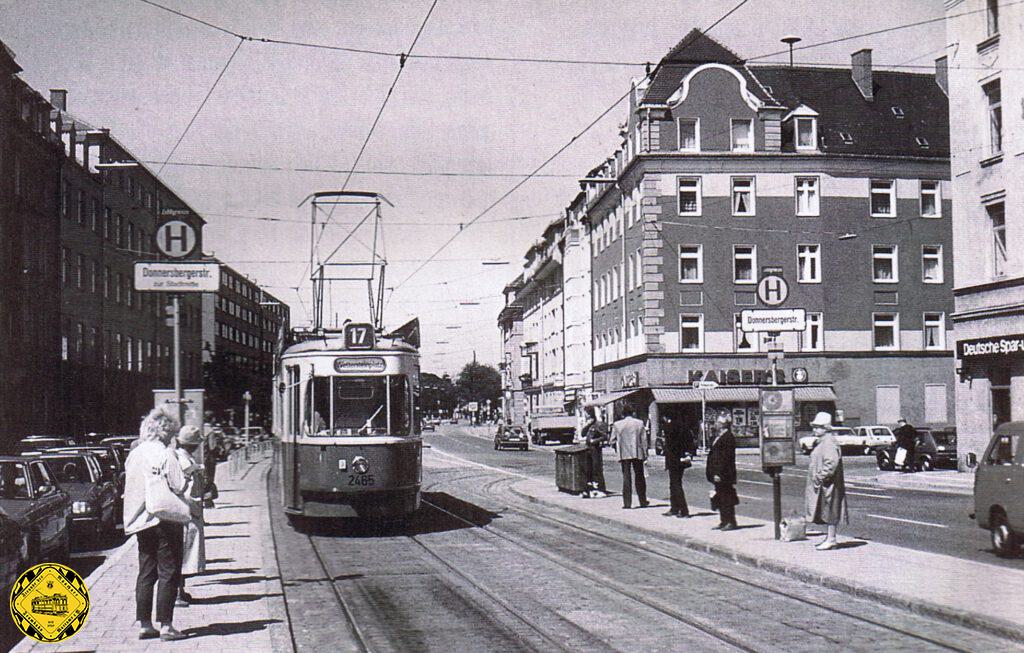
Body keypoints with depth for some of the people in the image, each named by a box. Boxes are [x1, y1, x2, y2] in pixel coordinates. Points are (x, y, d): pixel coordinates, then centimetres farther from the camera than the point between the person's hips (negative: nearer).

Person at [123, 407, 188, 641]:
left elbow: (131, 487, 15)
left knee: (145, 573, 12)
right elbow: (179, 486, -16)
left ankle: (144, 624, 15)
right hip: (165, 519, -7)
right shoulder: (165, 454, -12)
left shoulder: (134, 454, 9)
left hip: (140, 521, 7)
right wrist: (188, 477, 3)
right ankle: (166, 626, -1)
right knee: (168, 573, -1)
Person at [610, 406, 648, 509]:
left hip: (624, 454, -1)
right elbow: (644, 439, 0)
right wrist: (645, 454, 6)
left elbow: (613, 439, 1)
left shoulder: (617, 425, -2)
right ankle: (643, 501, 17)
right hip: (638, 454, 1)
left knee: (626, 477, 2)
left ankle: (627, 503, -3)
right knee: (639, 477, 12)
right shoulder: (639, 423, -1)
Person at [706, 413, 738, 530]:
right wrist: (710, 471, 17)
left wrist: (719, 473, -23)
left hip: (723, 473, -10)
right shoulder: (718, 436, 15)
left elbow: (725, 457, -21)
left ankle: (731, 522, 2)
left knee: (726, 498, -4)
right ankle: (724, 521, 21)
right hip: (718, 473, 10)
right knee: (720, 498, 14)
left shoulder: (728, 437, -16)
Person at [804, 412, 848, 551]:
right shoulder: (820, 442, 16)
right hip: (820, 484, 10)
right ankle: (829, 538, 21)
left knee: (829, 511, -6)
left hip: (827, 483, -10)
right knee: (826, 513, 14)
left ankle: (831, 540, -2)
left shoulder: (829, 443, -17)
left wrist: (821, 477, -22)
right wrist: (817, 478, 20)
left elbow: (831, 463, -25)